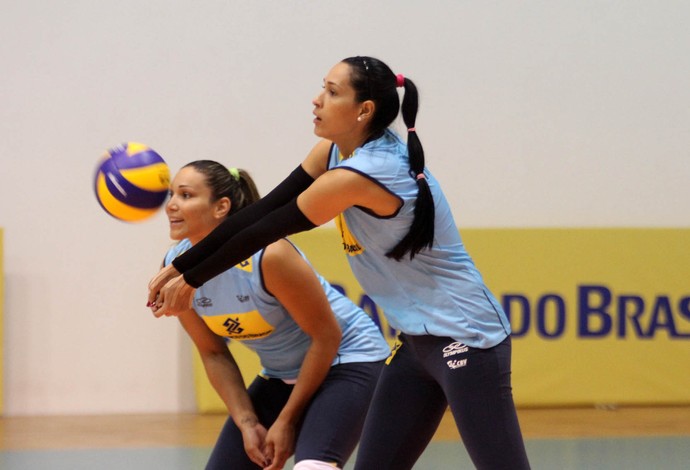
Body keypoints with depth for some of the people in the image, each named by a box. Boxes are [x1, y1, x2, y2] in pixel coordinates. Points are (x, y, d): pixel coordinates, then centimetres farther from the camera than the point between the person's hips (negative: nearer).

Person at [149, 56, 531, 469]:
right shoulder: (334, 152, 4)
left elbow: (268, 230, -14)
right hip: (419, 340, 10)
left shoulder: (356, 178, -23)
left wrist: (191, 280, -2)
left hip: (464, 339, -10)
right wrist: (179, 267, 1)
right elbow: (260, 214, 4)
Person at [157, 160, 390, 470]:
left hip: (347, 359, -7)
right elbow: (214, 354, 2)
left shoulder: (268, 255, -29)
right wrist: (247, 423, -8)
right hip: (281, 375, 7)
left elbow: (326, 336, -20)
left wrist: (287, 421, -16)